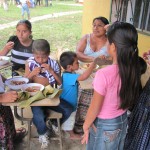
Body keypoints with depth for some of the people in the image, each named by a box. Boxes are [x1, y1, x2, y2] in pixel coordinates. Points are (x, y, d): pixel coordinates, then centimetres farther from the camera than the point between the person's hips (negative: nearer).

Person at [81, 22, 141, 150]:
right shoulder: (134, 69, -13)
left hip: (104, 125, -6)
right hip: (123, 120, 6)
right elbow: (130, 97, 2)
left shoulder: (104, 74, -32)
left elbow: (95, 108, -21)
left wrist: (86, 126, -5)